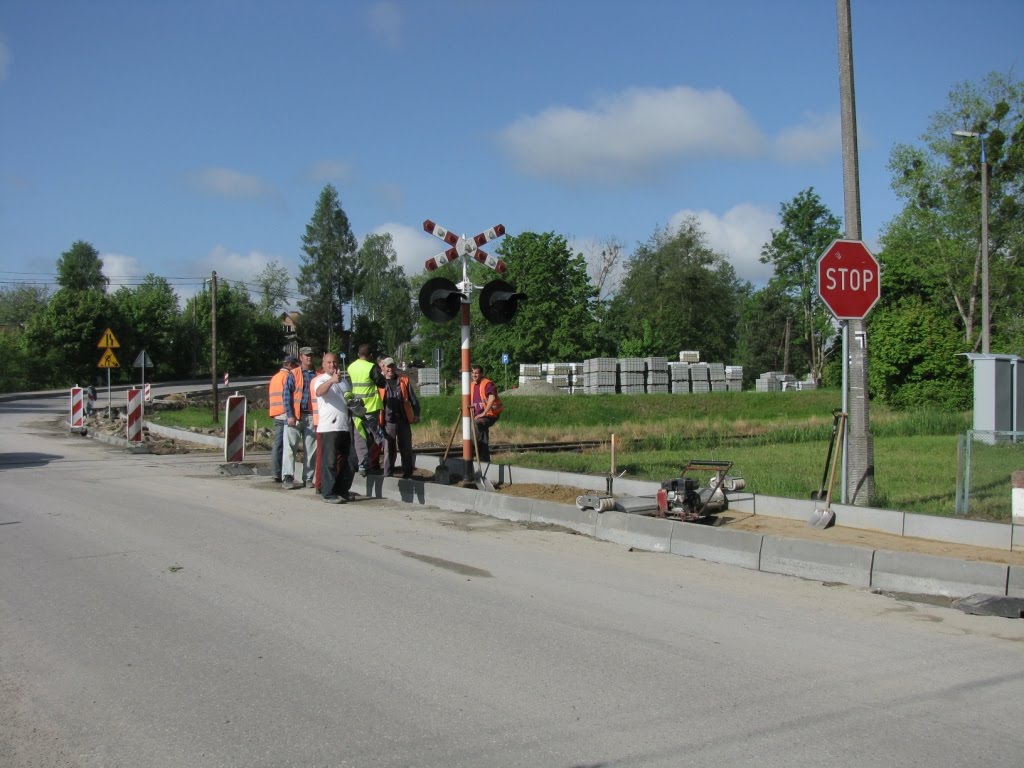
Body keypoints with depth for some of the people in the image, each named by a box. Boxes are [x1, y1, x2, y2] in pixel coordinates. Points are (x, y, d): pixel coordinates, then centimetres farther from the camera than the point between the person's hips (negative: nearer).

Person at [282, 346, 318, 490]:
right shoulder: (294, 374, 4)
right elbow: (287, 395, 0)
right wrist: (290, 415, -9)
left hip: (312, 416, 2)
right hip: (296, 416, -2)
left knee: (311, 449, 5)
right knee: (290, 447, -5)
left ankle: (309, 478, 12)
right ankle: (287, 478, -5)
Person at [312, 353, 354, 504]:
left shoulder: (344, 380, 20)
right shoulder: (321, 380, -1)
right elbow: (319, 391, -25)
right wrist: (332, 380, -42)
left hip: (345, 426, 7)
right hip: (329, 427, -7)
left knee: (344, 461, 12)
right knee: (329, 460, -9)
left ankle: (342, 491, 21)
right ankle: (328, 493, -7)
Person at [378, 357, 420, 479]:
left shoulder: (404, 380, 8)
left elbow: (412, 398, 10)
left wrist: (416, 414, 2)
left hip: (403, 420, 2)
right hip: (388, 422, -2)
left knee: (406, 449, 7)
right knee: (388, 449, 3)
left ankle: (407, 474, 16)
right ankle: (388, 475, 9)